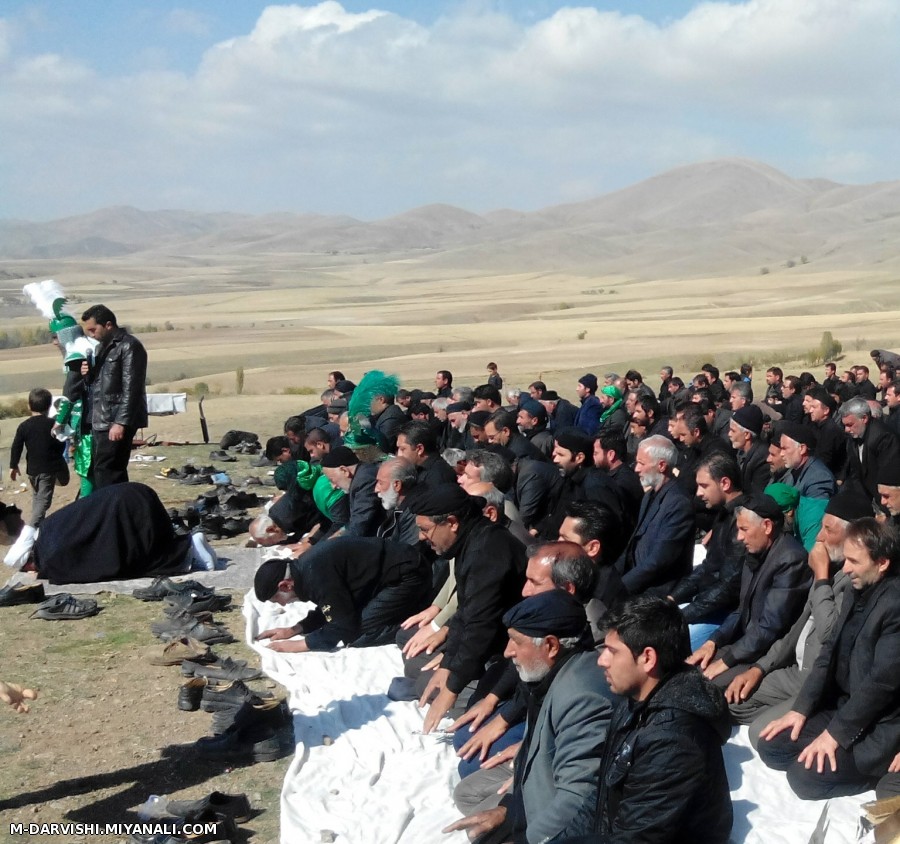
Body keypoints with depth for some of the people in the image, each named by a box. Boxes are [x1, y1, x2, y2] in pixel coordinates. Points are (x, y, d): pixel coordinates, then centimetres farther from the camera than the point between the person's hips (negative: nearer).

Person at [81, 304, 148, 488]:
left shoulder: (129, 346, -10)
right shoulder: (102, 346, 18)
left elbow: (131, 388, -17)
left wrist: (121, 422, -22)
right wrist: (88, 373, 2)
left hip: (117, 423, -9)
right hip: (100, 421, 9)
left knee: (106, 472, -12)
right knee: (105, 471, 9)